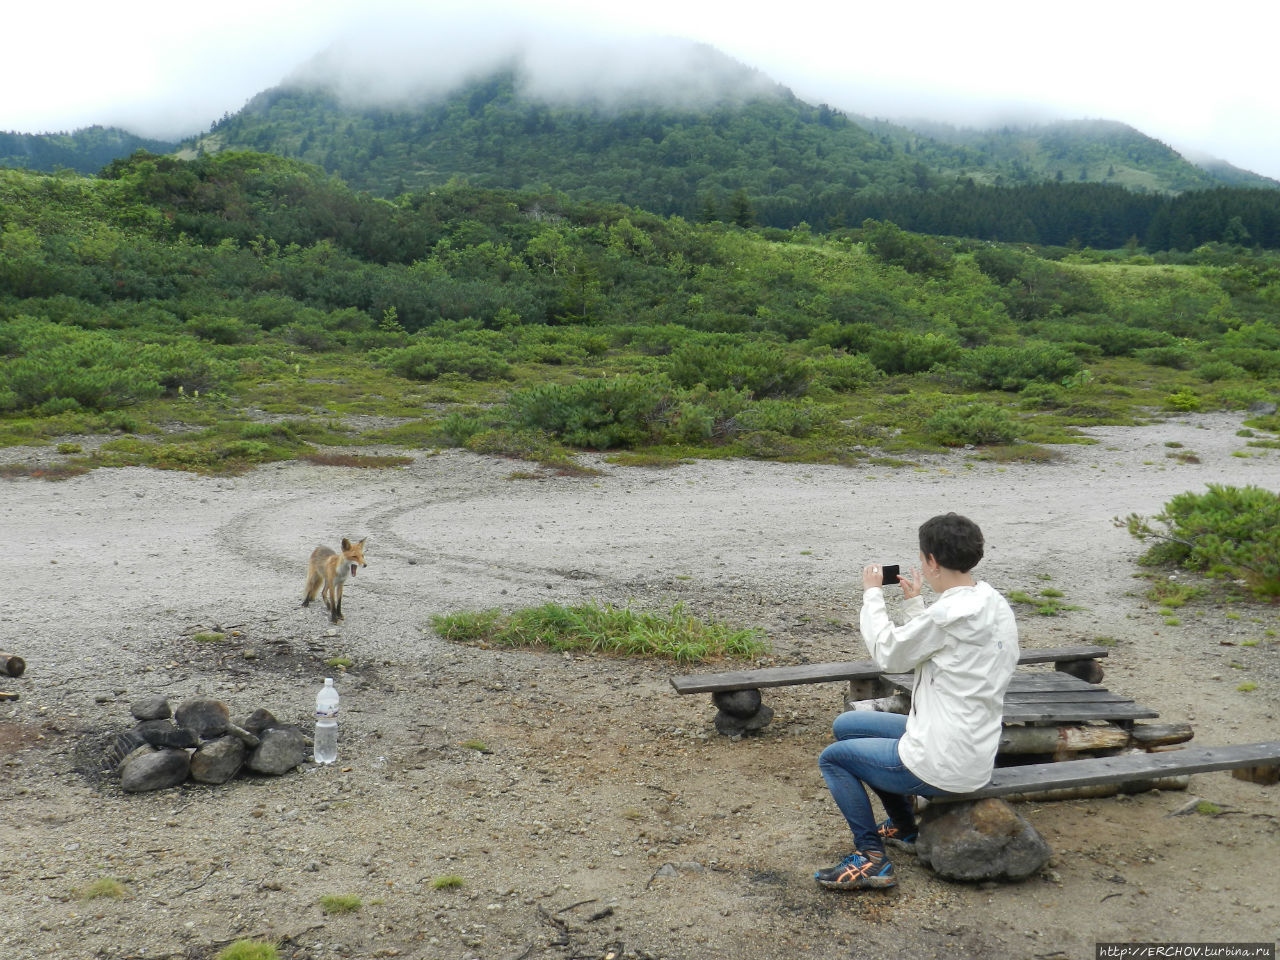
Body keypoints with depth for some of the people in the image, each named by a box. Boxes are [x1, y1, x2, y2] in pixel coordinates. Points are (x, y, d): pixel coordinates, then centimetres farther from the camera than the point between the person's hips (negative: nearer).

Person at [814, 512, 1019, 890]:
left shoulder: (949, 613, -27)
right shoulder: (995, 605, 2)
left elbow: (889, 655, -11)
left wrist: (872, 594, 0)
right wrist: (914, 604, 17)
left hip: (944, 766, -9)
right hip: (974, 750, 9)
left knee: (832, 758, 9)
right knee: (845, 726, 21)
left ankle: (871, 858, 5)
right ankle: (904, 828, 30)